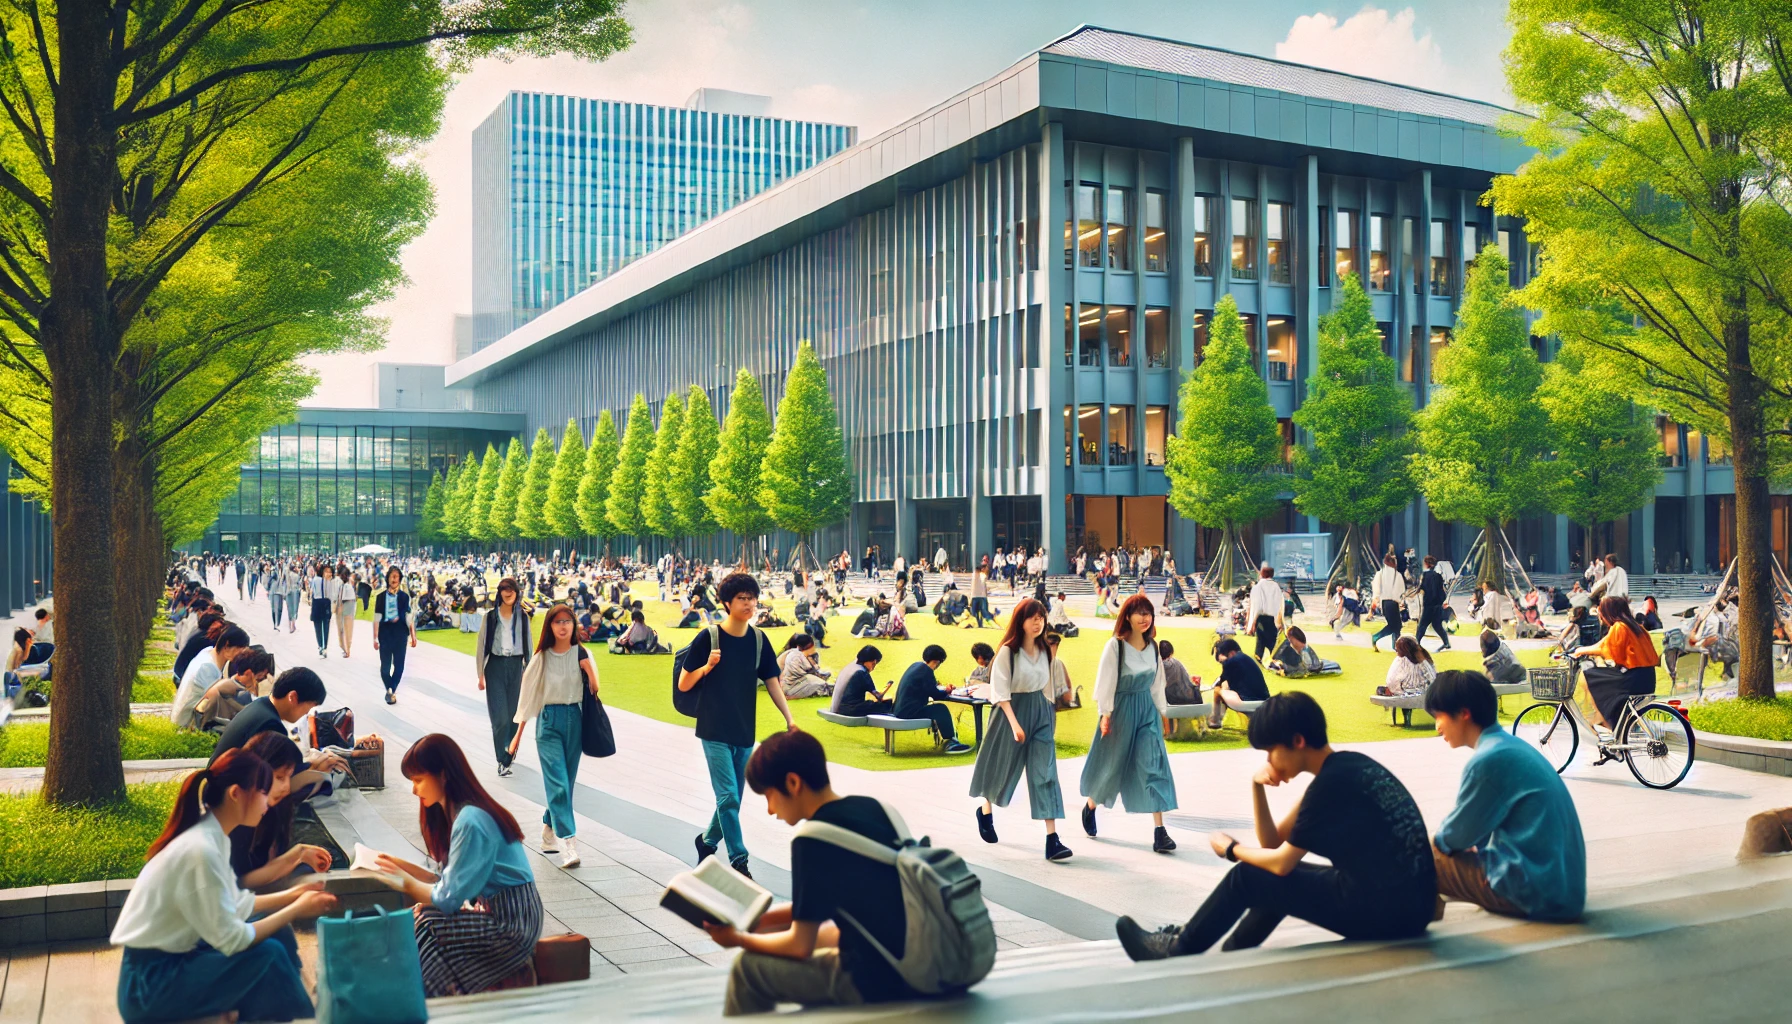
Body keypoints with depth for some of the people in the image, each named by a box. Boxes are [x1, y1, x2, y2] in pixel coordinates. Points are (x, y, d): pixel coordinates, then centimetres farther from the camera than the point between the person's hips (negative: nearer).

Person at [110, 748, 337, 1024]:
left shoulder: (212, 835, 2)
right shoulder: (201, 849, -26)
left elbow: (231, 906, 10)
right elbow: (230, 940, -22)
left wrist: (290, 897, 9)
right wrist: (296, 910, -13)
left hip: (176, 955, 9)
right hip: (148, 984, -9)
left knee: (277, 933, 1)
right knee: (268, 954, -19)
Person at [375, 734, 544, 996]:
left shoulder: (470, 822, -21)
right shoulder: (456, 813, 9)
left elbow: (448, 898, -19)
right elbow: (451, 879, 10)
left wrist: (407, 883, -5)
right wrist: (402, 866, 7)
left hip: (511, 923, -9)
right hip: (496, 910, 9)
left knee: (420, 925, -12)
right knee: (418, 916, 1)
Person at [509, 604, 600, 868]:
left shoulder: (582, 654, 1)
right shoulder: (541, 658, 2)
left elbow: (594, 691, -3)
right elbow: (529, 695, 7)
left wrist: (589, 671, -22)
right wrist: (519, 733, 9)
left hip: (575, 719, 2)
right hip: (549, 721, -2)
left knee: (566, 782, 9)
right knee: (558, 783, -11)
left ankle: (549, 833, 28)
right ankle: (568, 844, -16)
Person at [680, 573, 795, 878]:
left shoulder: (758, 640, 2)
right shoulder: (709, 637, -10)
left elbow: (772, 681, 6)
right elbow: (683, 685, -6)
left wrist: (789, 718, -4)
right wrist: (707, 666, -23)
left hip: (745, 732, 5)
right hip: (715, 732, -5)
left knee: (732, 798, 13)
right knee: (728, 797, -10)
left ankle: (707, 841, 36)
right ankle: (739, 861, -3)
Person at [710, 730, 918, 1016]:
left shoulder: (813, 838, -16)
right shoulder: (875, 808, 6)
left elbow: (800, 947, -10)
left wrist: (738, 938, 6)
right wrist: (764, 917, 19)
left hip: (879, 984, -8)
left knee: (748, 966, 5)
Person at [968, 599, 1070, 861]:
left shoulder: (1045, 651, 4)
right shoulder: (1007, 651, -14)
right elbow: (1000, 691, -16)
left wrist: (1049, 715, 17)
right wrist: (1014, 723, -23)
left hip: (1041, 713, 4)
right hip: (1013, 711, -4)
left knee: (1045, 772, -6)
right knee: (1004, 767, 12)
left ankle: (1052, 839, -12)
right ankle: (985, 811, 43)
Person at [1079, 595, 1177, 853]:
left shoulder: (1152, 646, 3)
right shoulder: (1115, 645, -14)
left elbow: (1157, 682, 10)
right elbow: (1105, 681, -12)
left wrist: (1161, 712, 11)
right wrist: (1105, 714, -13)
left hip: (1146, 710, 4)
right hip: (1120, 709, -4)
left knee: (1153, 764, -7)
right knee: (1111, 764, 11)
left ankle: (1160, 830, -9)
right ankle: (1090, 806, 40)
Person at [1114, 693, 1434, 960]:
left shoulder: (1331, 782, -17)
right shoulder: (1344, 768, 12)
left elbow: (1281, 862, -9)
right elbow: (1274, 843, 14)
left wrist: (1231, 849, 8)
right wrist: (1258, 787, 1)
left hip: (1383, 909, -9)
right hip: (1409, 901, 9)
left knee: (1246, 878, 2)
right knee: (1273, 872, 23)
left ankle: (1178, 950, 21)